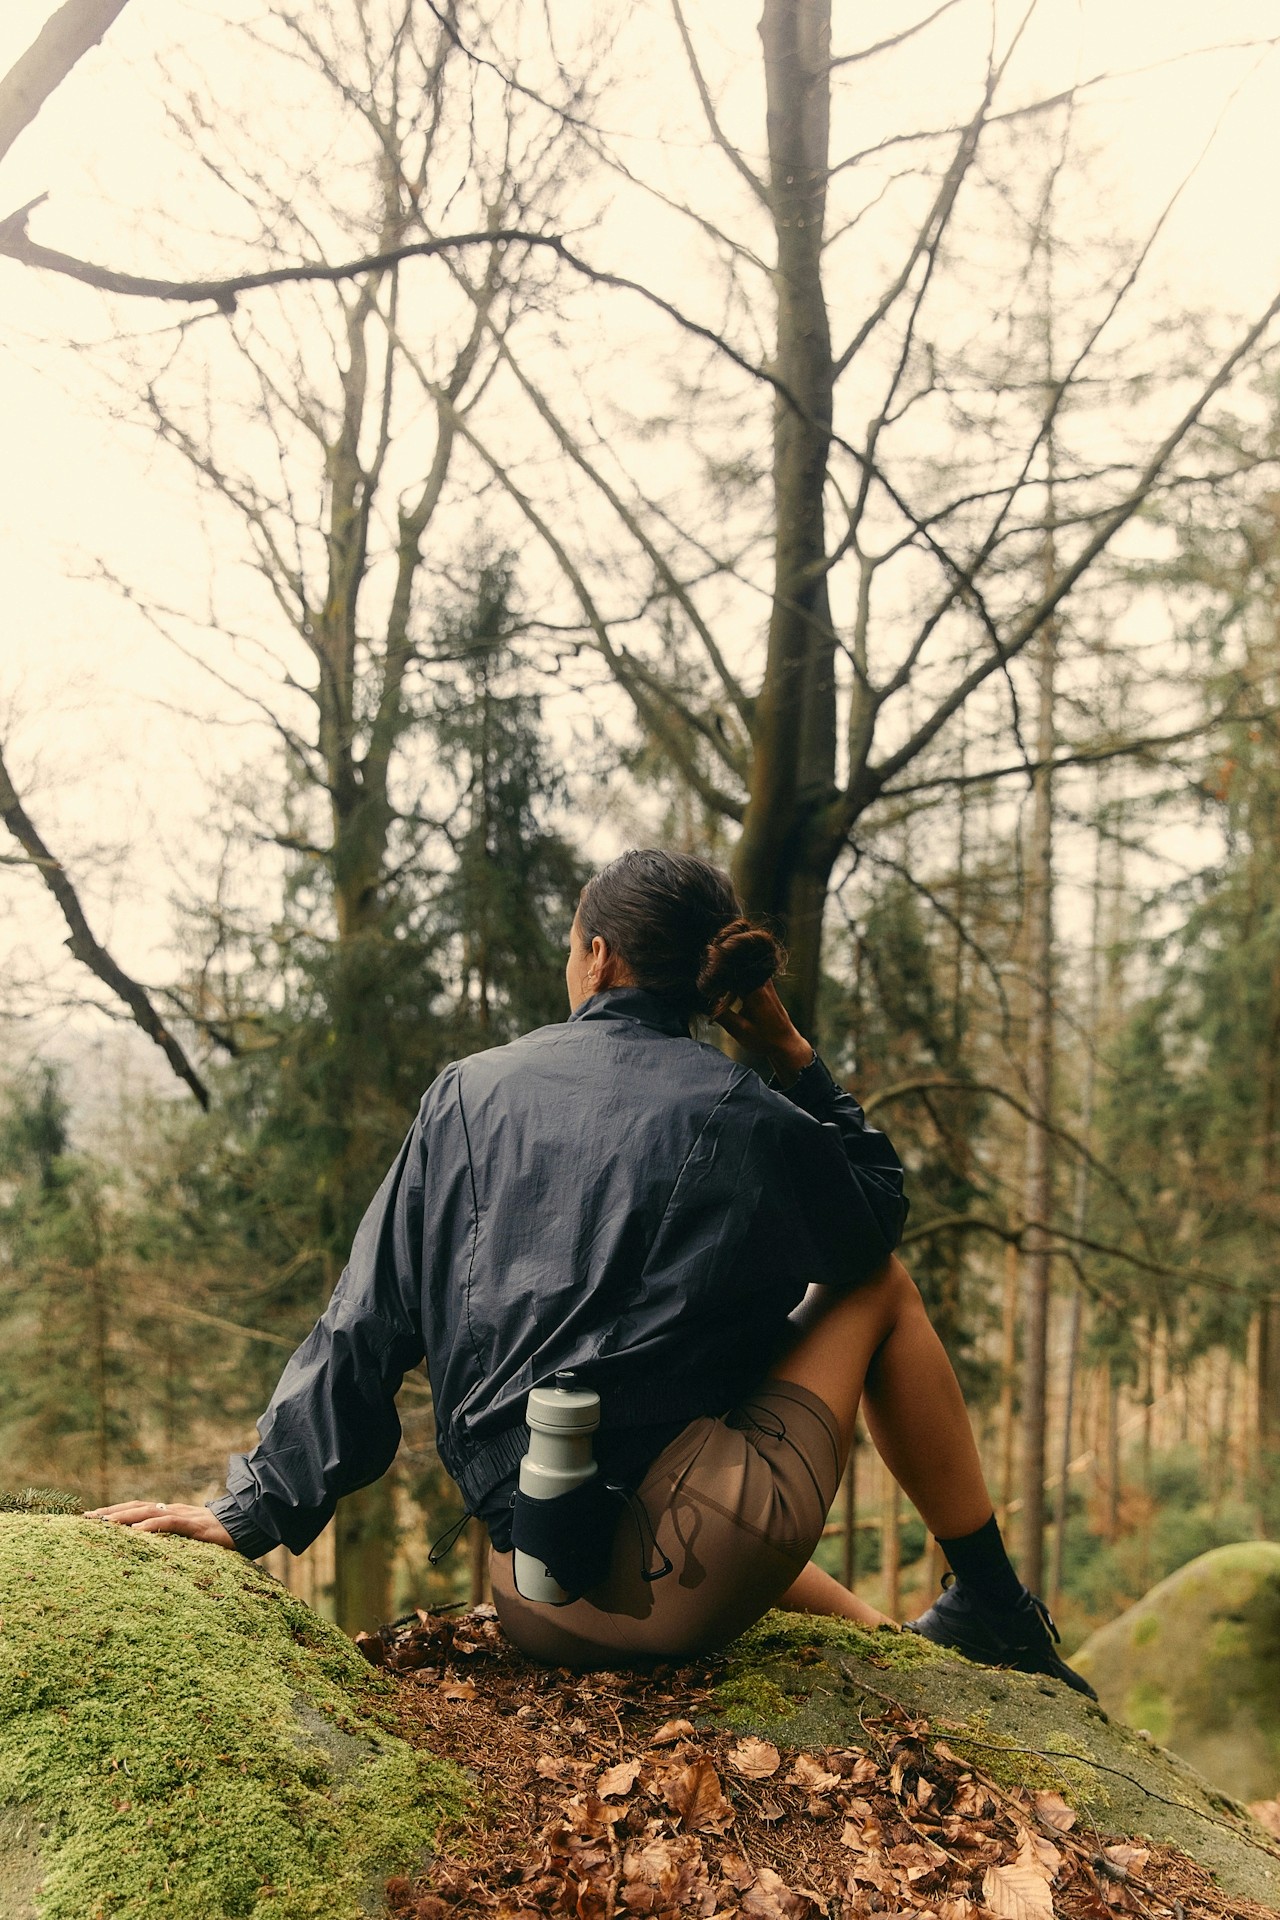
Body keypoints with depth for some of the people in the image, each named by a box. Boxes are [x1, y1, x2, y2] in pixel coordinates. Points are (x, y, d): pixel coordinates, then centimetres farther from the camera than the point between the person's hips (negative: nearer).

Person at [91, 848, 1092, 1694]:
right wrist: (793, 1054, 17)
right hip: (676, 1568, -4)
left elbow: (368, 1321, 6)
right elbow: (882, 1202, 18)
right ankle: (991, 1607, 23)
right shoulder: (746, 1115, -2)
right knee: (880, 1282, 17)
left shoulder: (470, 1095, 6)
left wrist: (258, 1510, 11)